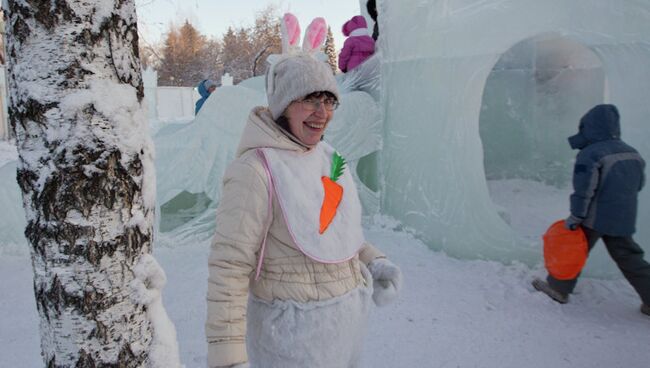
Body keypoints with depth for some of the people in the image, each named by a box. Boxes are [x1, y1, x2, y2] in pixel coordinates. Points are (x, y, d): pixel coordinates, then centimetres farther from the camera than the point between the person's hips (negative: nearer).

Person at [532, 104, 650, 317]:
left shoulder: (590, 155, -17)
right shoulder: (632, 153, 7)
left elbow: (583, 191, -19)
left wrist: (575, 217, -12)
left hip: (594, 219, -6)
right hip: (624, 220, 6)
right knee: (629, 258, 14)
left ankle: (558, 288, 19)